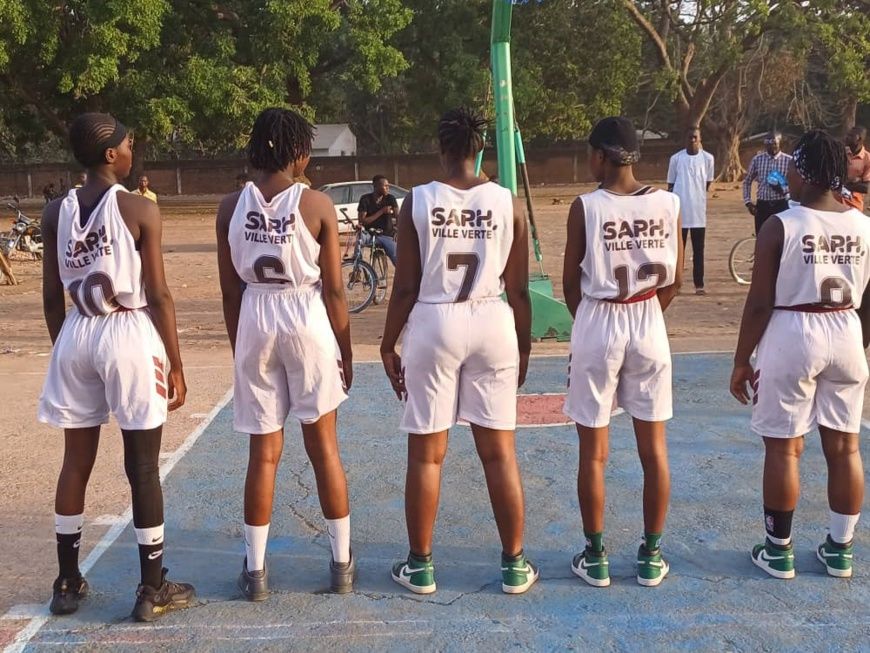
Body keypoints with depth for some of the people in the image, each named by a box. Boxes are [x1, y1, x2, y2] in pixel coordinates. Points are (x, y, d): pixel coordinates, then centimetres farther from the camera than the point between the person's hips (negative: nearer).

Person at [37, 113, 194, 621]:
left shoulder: (56, 213, 4)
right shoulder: (140, 210, -10)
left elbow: (52, 297, 7)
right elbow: (158, 295, -11)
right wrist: (176, 364, -4)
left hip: (77, 335, 5)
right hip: (130, 335, -5)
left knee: (76, 461, 14)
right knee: (142, 467, 3)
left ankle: (69, 584, 25)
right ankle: (153, 589, 12)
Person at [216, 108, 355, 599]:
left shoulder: (232, 206, 0)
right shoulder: (317, 205, -7)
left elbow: (231, 291, 3)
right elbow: (334, 290, -6)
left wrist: (240, 348, 14)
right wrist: (346, 350, 4)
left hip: (255, 325, 2)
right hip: (308, 322, -2)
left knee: (264, 452, 11)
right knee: (324, 446, 9)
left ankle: (256, 570, 17)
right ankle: (342, 563, 19)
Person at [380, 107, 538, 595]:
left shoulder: (417, 202, -5)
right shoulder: (508, 202, -2)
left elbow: (407, 286, -5)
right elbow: (519, 289, 1)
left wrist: (388, 345, 6)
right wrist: (525, 345, 13)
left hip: (433, 326, -1)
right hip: (492, 326, 1)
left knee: (426, 453, 9)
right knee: (500, 452, 10)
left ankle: (420, 566, 20)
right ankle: (515, 565, 20)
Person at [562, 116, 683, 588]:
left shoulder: (585, 207, -10)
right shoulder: (668, 204, -2)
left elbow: (571, 283, -3)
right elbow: (673, 281, 4)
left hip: (598, 326, -3)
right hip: (649, 327, 3)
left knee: (593, 451, 9)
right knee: (654, 448, 13)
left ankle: (595, 558, 19)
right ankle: (651, 556, 22)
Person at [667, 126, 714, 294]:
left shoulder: (707, 158, 1)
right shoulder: (676, 158, 2)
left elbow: (708, 183, 13)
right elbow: (670, 185, 6)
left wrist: (698, 197, 11)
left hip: (698, 212, 0)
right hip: (679, 211, 0)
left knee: (698, 250, 3)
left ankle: (699, 284, 7)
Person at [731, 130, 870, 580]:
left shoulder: (780, 226, -12)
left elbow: (760, 304, -12)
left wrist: (742, 360, -3)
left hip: (792, 336, -4)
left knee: (783, 448, 7)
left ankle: (778, 551, 17)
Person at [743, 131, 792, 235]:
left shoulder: (788, 160, -4)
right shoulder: (758, 159, 3)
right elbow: (747, 181, 13)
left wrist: (783, 189, -20)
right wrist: (747, 201, 4)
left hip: (781, 205, -2)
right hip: (762, 205, 2)